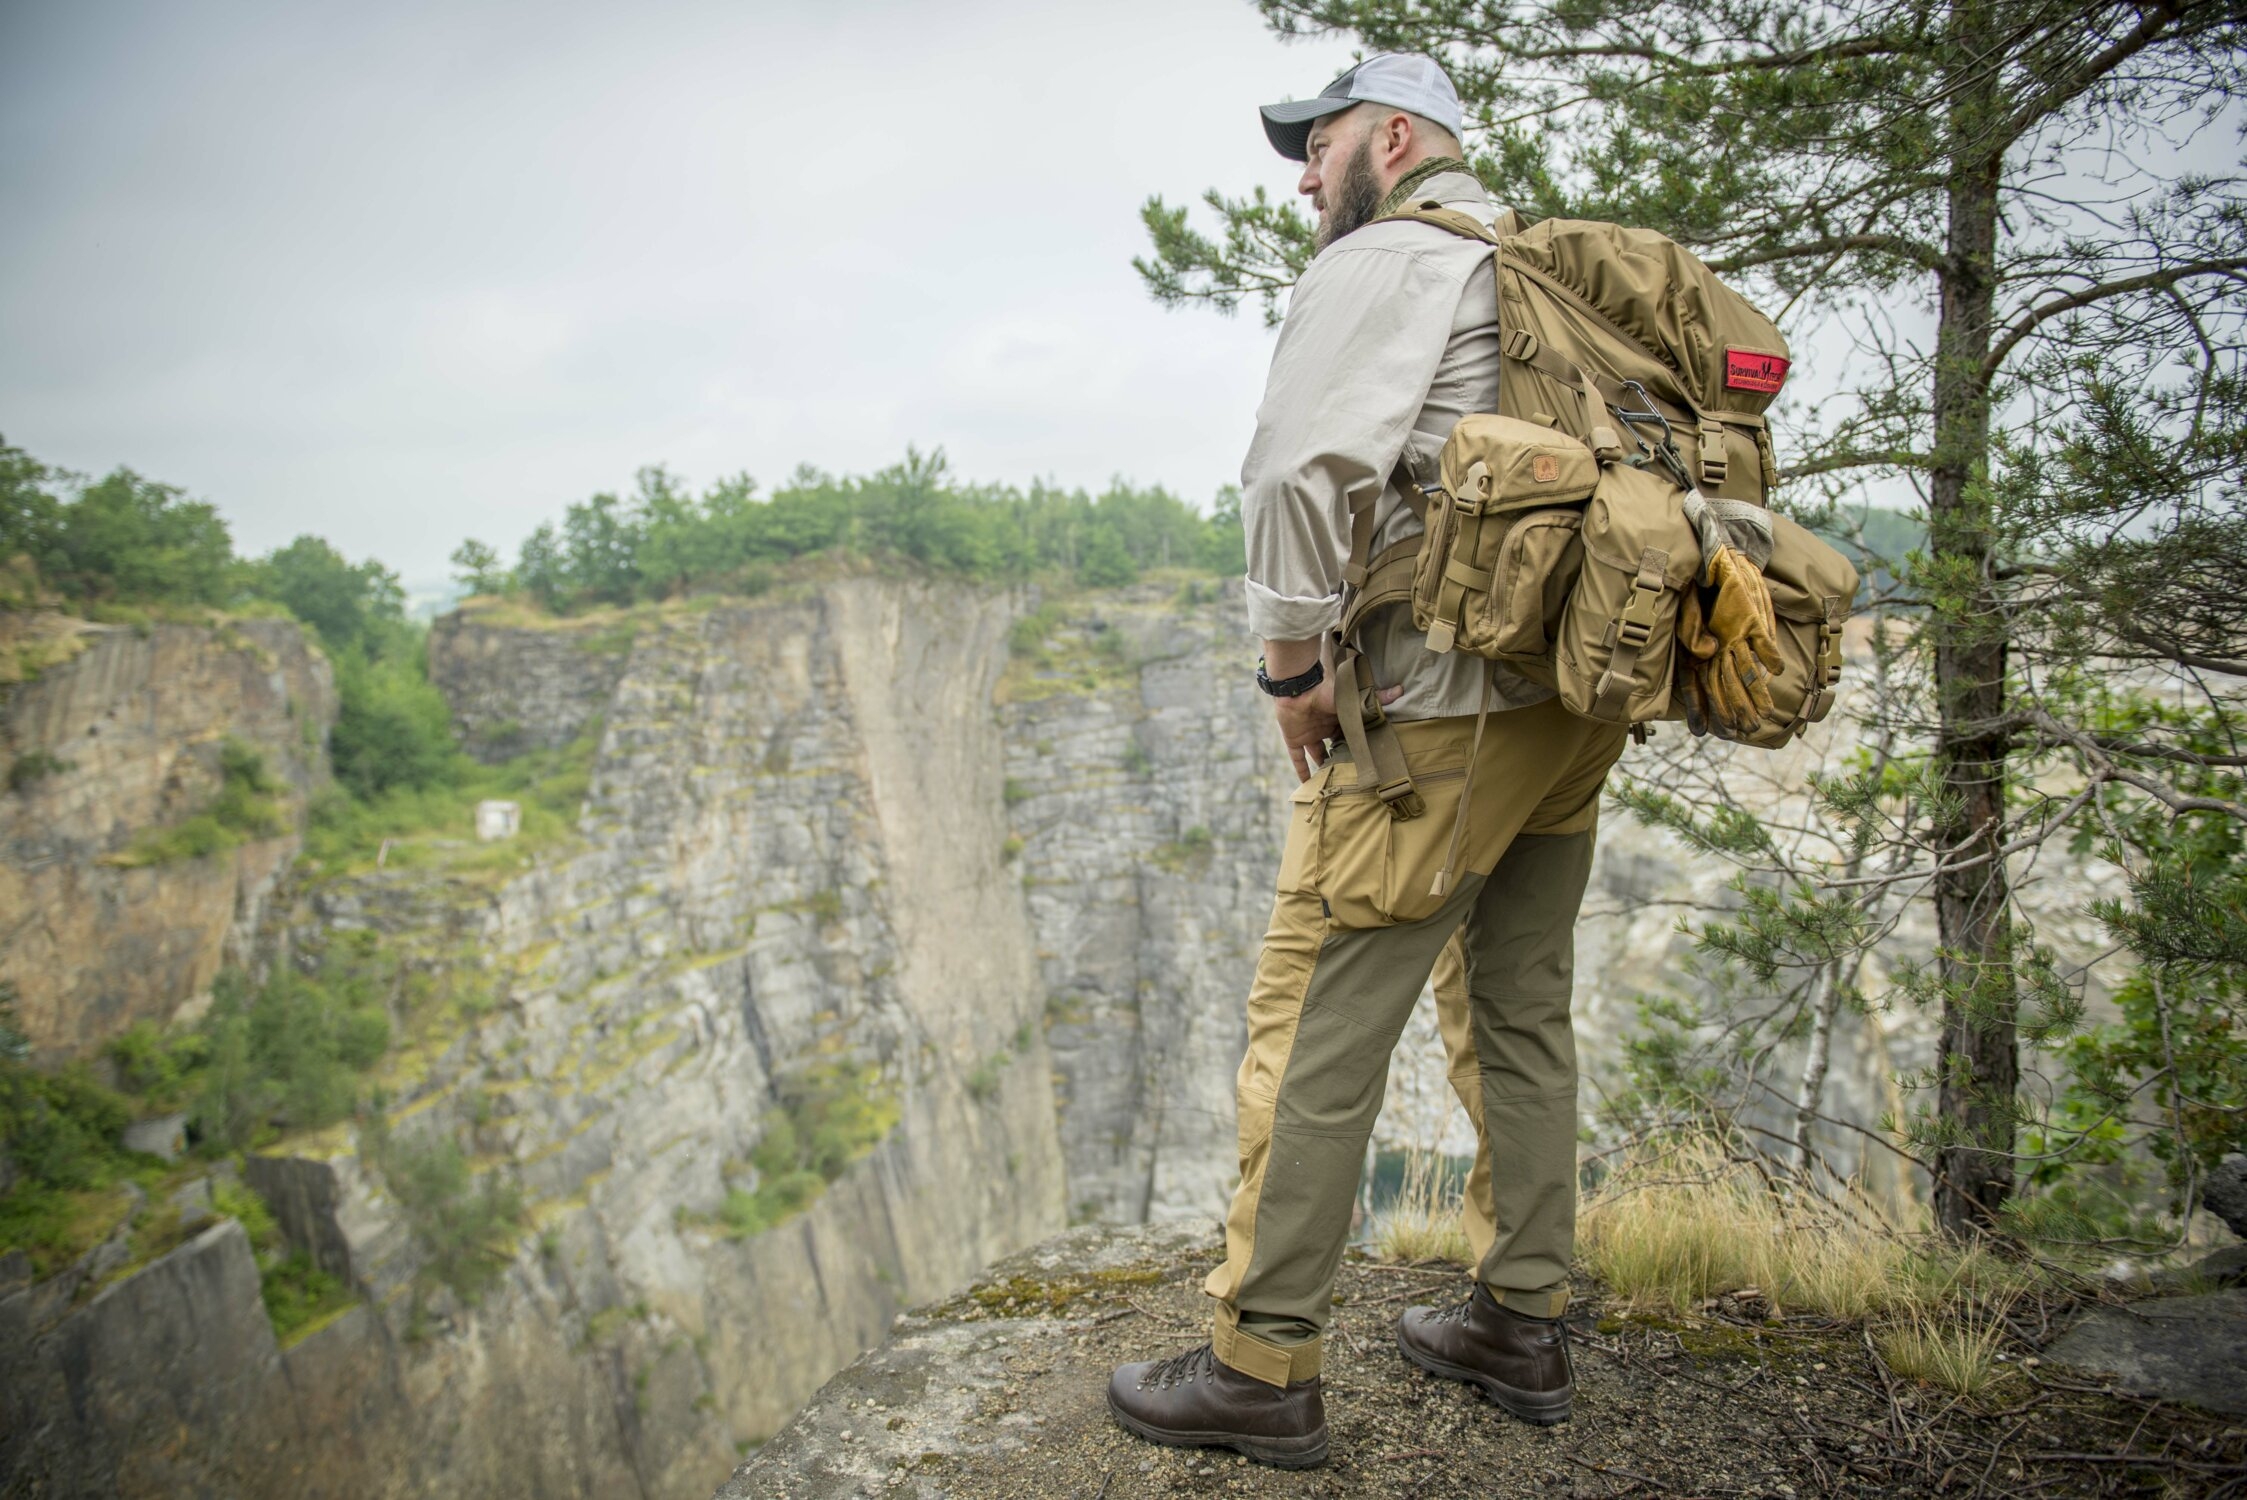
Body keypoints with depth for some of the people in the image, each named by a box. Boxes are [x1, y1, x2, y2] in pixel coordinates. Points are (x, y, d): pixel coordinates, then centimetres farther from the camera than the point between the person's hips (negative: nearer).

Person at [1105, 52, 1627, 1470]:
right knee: (1521, 1018, 15)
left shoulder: (1385, 261, -4)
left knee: (1316, 1031, -3)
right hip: (1581, 705, 9)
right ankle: (1525, 1326, 26)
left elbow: (1305, 467, -21)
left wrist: (1295, 662, -11)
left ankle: (1264, 1370, 5)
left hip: (1447, 708, -9)